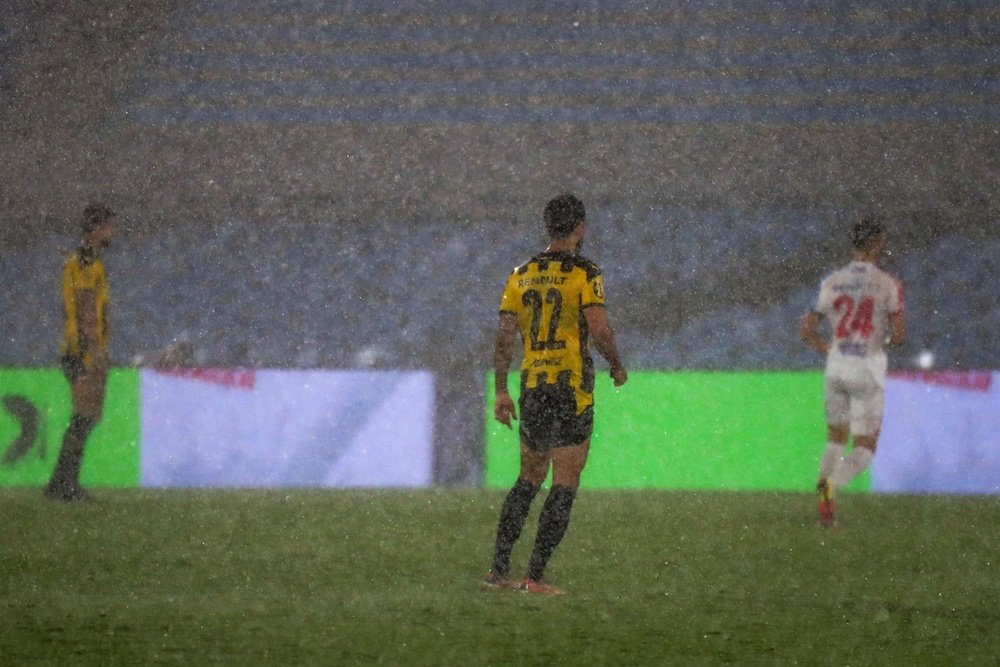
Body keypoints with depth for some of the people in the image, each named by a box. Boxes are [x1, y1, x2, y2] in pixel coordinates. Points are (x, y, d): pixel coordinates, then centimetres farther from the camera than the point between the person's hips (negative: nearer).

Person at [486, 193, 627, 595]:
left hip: (532, 387, 5)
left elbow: (504, 336, 6)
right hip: (572, 388, -5)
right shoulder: (584, 274, -8)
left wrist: (501, 391, 11)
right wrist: (617, 366, 3)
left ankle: (499, 568, 14)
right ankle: (534, 577, -6)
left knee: (529, 478, 18)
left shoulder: (522, 275, 8)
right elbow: (598, 329, -15)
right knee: (565, 486, 0)